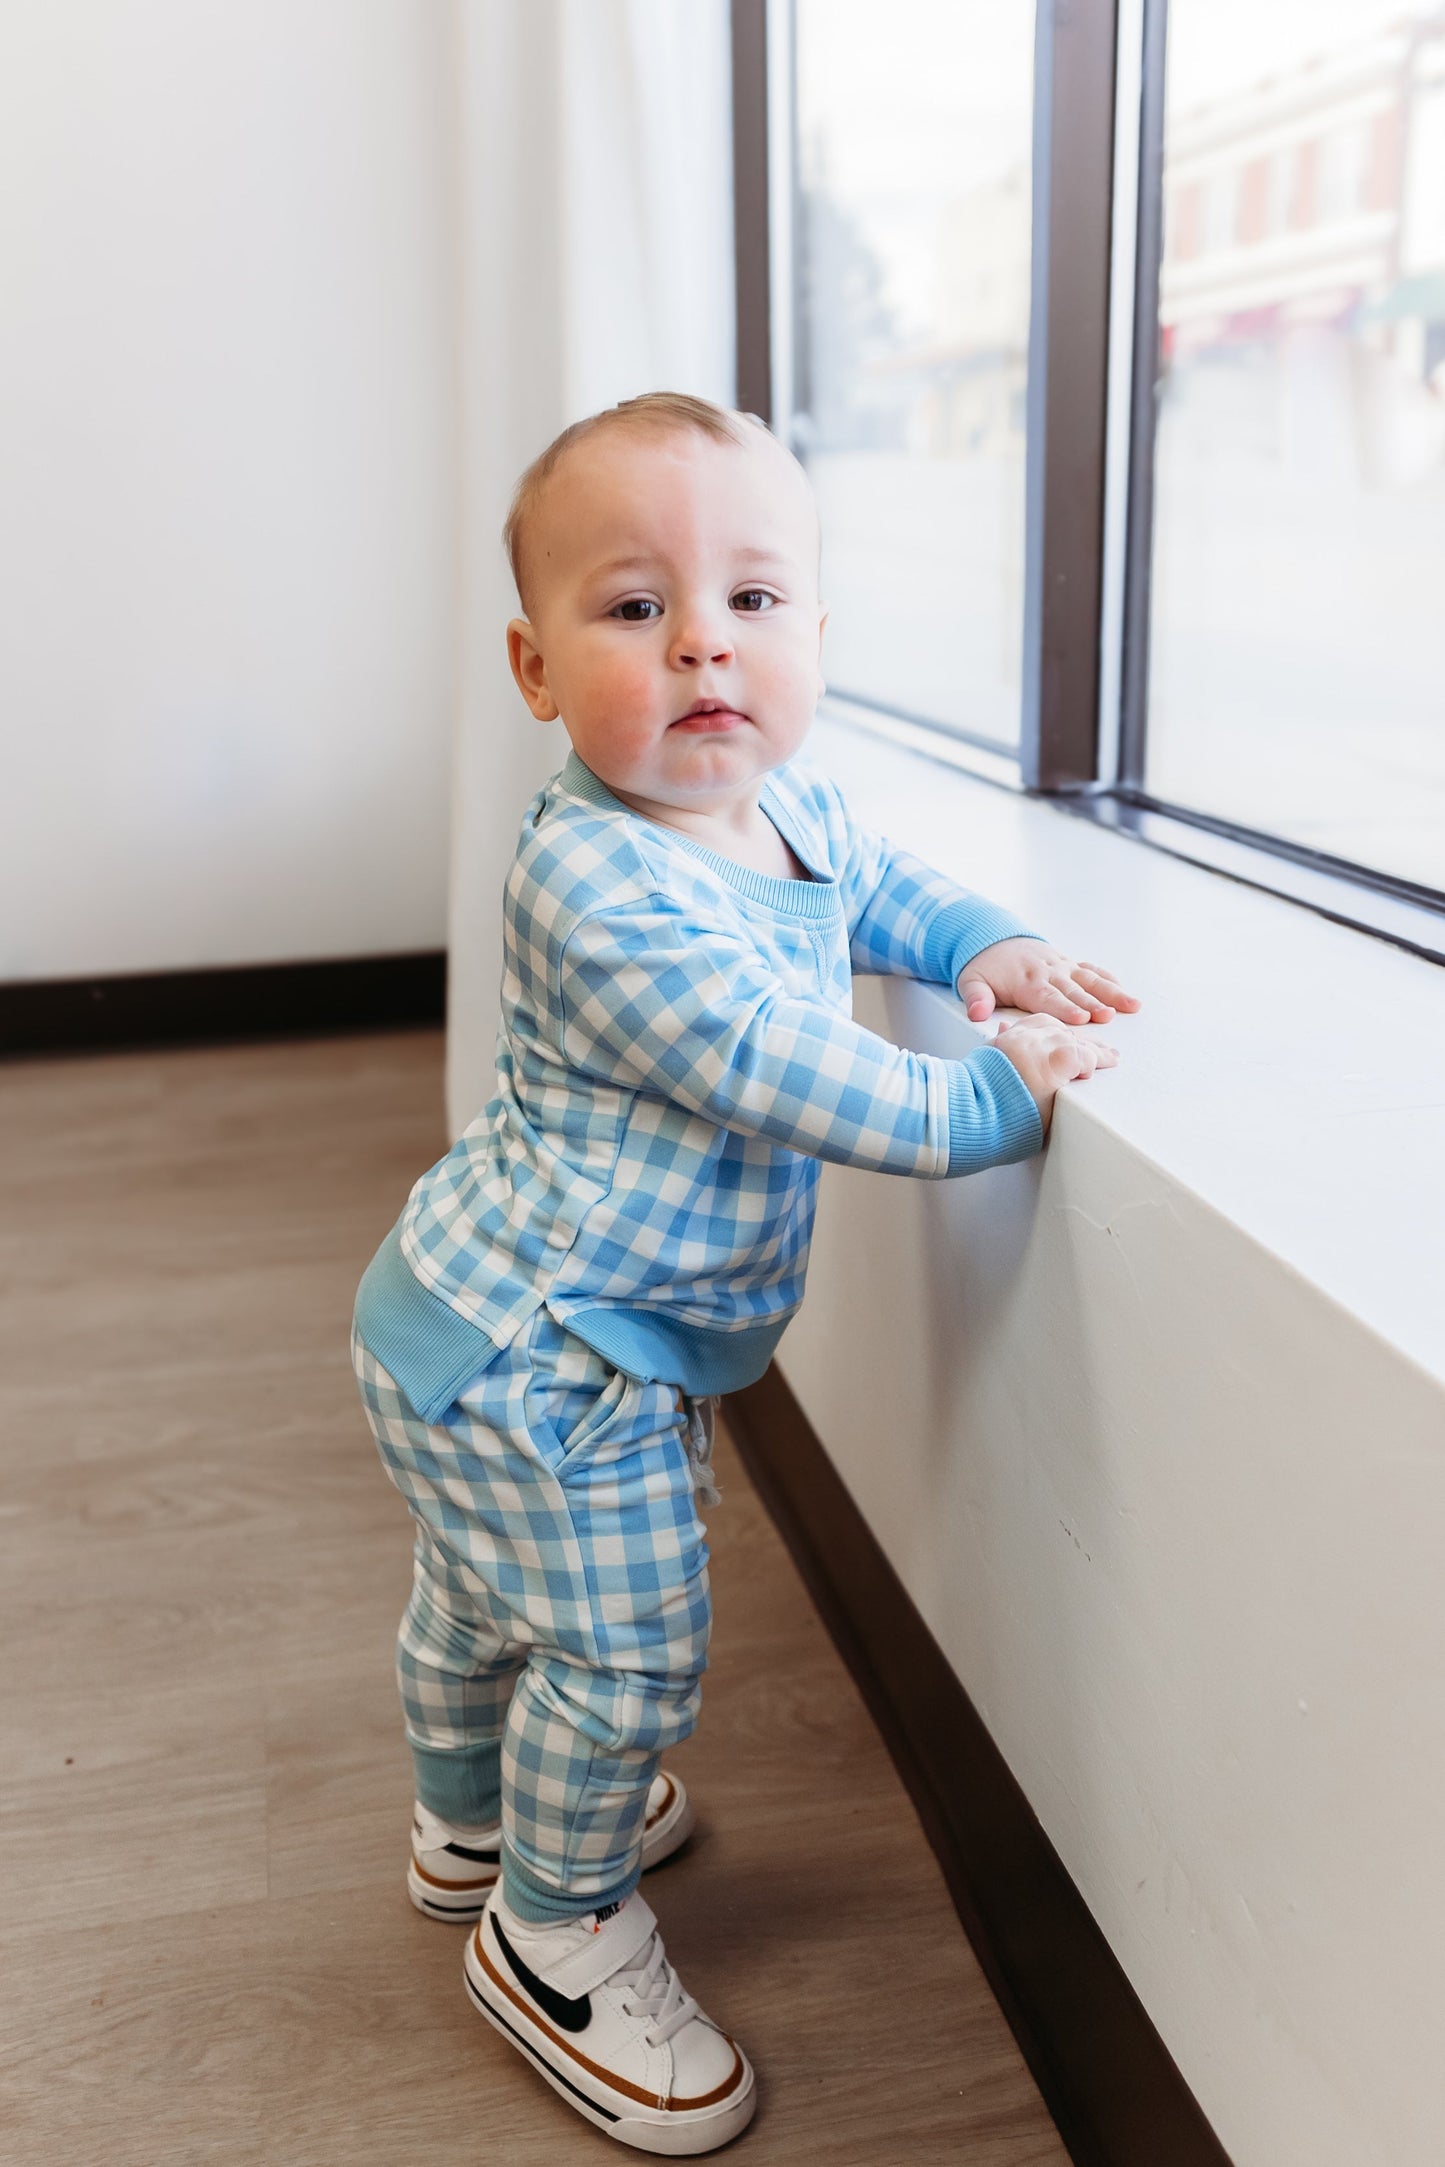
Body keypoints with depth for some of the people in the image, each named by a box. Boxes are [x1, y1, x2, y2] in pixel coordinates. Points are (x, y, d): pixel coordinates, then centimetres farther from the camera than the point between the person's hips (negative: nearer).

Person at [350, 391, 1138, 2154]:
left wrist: (986, 945, 3)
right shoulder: (595, 881, -30)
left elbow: (874, 885, 21)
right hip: (535, 1358, -9)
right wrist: (981, 1103, -25)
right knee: (621, 1645, 1)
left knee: (483, 1600, 28)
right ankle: (555, 1929, 26)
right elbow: (766, 1063, -33)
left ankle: (474, 1822, 53)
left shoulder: (792, 812, 0)